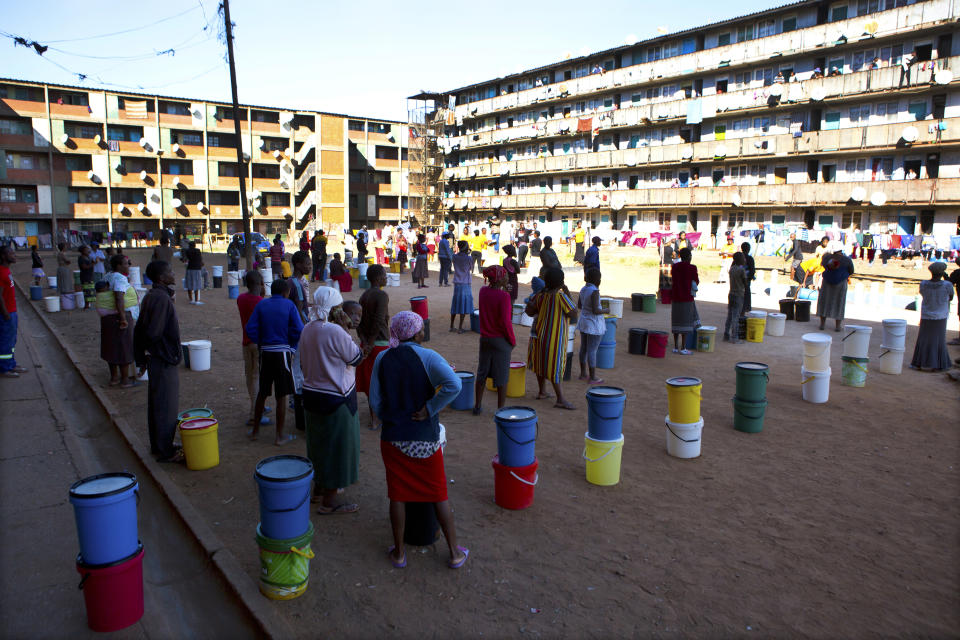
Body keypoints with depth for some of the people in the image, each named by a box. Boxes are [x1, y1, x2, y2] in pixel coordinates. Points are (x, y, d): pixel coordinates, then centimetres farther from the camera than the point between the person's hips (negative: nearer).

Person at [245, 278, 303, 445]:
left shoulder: (261, 305, 5)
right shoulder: (289, 305, -3)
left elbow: (251, 329, -2)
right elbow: (298, 330, -10)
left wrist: (261, 343, 11)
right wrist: (292, 347, 5)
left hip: (265, 353, 3)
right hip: (282, 353, -3)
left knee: (262, 393, 18)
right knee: (281, 396, 3)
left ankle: (255, 430, 28)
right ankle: (279, 436, 10)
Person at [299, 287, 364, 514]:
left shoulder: (308, 329, 2)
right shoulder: (335, 332, -23)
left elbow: (303, 363, 11)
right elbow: (356, 358, -12)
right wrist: (349, 332, -6)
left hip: (311, 395, 8)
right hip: (335, 399, -8)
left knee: (320, 443, 22)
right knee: (337, 446, 5)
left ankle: (319, 489, 38)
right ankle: (328, 502, 14)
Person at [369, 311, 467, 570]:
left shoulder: (382, 359, 0)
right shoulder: (426, 356, -11)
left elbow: (375, 400, 2)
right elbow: (453, 385, -26)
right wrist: (429, 409, -16)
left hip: (393, 438, 2)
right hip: (426, 438, -2)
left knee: (398, 495, 14)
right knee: (438, 495, 11)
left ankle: (399, 553, 26)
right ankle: (455, 553, 20)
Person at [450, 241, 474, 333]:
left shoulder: (455, 257, 0)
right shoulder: (469, 258, -11)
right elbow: (471, 267, 4)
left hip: (456, 283, 5)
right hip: (465, 284, -5)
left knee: (455, 304, 14)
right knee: (463, 305, 1)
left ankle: (451, 326, 20)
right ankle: (460, 328, 1)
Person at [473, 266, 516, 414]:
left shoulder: (483, 291, -1)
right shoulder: (504, 296, -19)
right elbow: (505, 322, -20)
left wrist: (504, 288, 5)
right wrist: (512, 340, -7)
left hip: (485, 339, 6)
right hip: (501, 340, -6)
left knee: (482, 373, 18)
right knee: (502, 376, 6)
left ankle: (477, 406, 26)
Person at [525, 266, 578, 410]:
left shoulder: (541, 295, 1)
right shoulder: (560, 296, -18)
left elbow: (529, 311, 8)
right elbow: (573, 314, -15)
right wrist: (569, 295, -8)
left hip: (540, 333, 7)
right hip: (555, 335, -7)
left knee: (541, 362, 18)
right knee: (555, 365, -4)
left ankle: (542, 392, 31)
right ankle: (560, 400, 0)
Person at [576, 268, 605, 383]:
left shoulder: (583, 289, 4)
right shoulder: (595, 291, -20)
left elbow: (579, 306, 15)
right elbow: (595, 310, -23)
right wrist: (605, 310, -6)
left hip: (583, 322, 8)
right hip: (594, 324, -8)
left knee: (584, 349, 15)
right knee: (592, 351, -2)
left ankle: (583, 374, 25)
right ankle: (593, 378, 5)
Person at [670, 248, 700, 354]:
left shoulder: (674, 267, 6)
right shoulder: (692, 268, -9)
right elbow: (696, 282, 1)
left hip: (676, 297, 5)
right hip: (687, 298, -5)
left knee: (676, 322, 9)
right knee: (685, 323, 0)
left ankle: (675, 347, 12)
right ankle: (683, 348, 2)